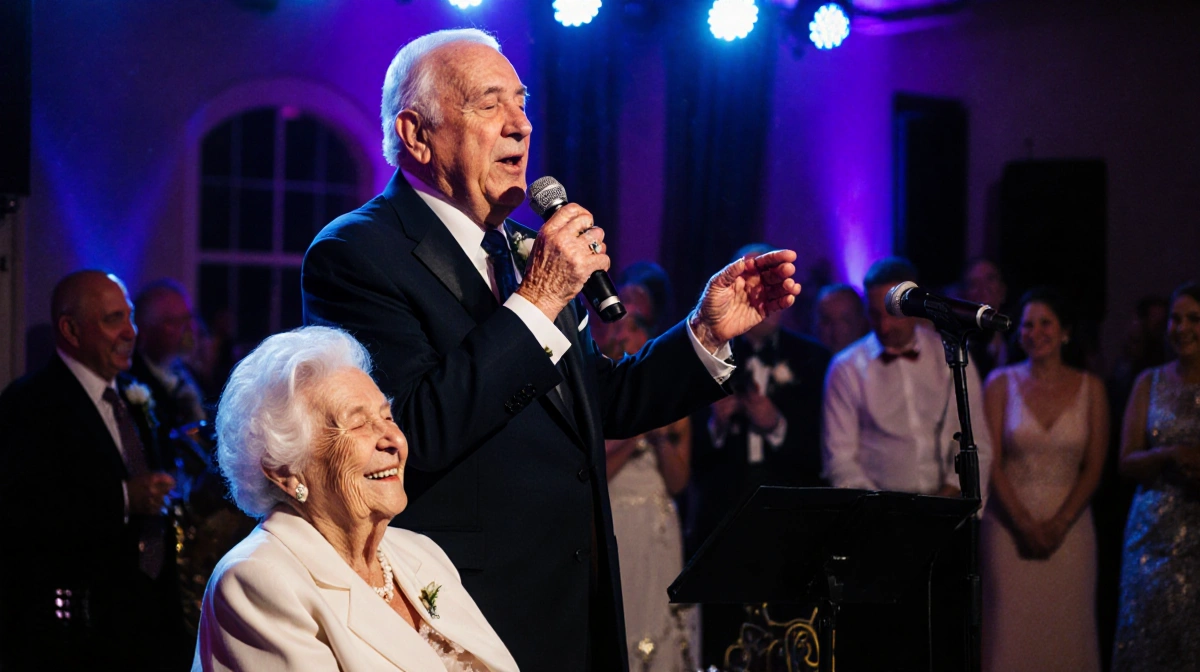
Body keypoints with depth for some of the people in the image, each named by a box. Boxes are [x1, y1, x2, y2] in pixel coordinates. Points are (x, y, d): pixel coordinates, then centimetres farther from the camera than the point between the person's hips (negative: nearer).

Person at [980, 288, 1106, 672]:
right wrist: (1025, 523, -11)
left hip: (1068, 524, 1)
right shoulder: (1001, 384, 3)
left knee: (1065, 628, 0)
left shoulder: (1089, 388, 6)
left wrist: (1058, 524, -9)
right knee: (1012, 627, -3)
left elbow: (1093, 468, 3)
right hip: (1010, 522, -1)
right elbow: (991, 462, -2)